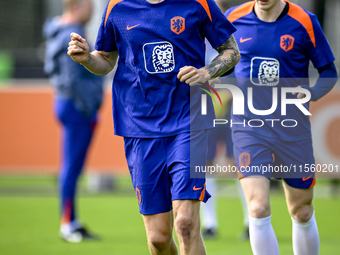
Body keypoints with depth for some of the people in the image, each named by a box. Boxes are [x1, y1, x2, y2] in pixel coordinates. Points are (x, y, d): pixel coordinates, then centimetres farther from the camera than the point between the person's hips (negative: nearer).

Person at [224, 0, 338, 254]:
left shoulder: (304, 22, -6)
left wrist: (310, 94, -16)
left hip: (292, 128, 0)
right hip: (249, 126, 0)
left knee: (302, 213, 11)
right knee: (258, 210, -16)